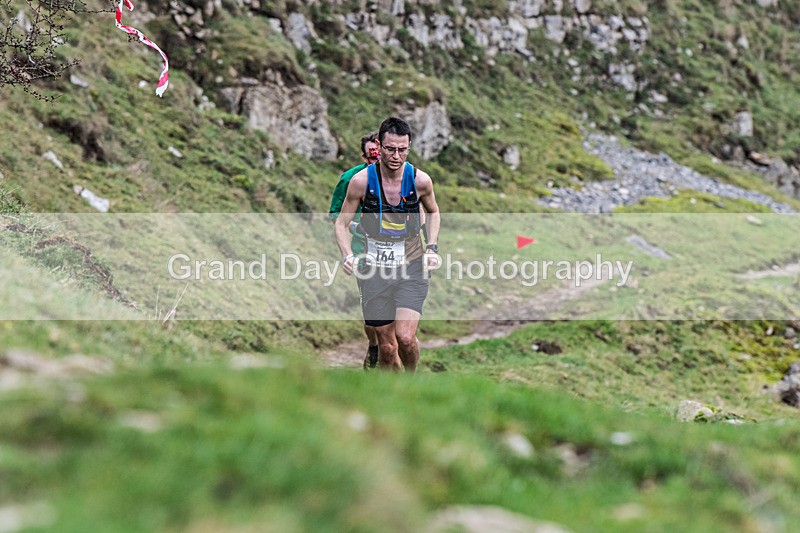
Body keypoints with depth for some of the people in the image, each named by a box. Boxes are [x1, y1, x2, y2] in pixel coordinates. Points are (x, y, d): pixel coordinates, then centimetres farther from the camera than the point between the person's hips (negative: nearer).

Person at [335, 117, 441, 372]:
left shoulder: (420, 180, -6)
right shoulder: (361, 181, -10)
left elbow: (433, 212, 16)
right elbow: (342, 223, 1)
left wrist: (432, 248, 3)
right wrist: (348, 256, -16)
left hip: (412, 267, 0)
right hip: (375, 269, 0)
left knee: (405, 337, -17)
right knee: (386, 346, 3)